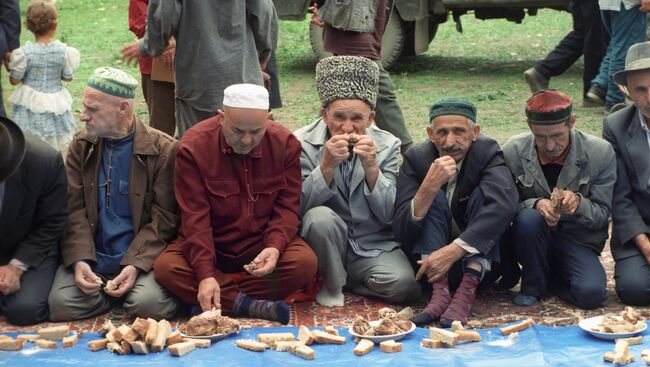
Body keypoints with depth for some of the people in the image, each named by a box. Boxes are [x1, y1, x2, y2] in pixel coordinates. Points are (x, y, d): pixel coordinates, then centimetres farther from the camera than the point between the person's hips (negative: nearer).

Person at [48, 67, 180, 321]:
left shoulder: (163, 150, -3)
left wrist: (135, 264, -19)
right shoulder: (81, 146, 8)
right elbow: (73, 210, 2)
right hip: (91, 259, 3)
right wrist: (79, 260, -15)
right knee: (61, 305, -22)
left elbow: (164, 219, -6)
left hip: (139, 256, -2)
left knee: (151, 305, -29)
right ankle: (111, 294, 8)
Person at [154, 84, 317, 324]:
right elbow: (195, 217, -18)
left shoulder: (285, 144, -9)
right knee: (165, 268, -29)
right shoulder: (194, 147, -15)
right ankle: (253, 306, -26)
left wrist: (275, 247, -28)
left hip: (262, 246, 1)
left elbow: (288, 207, -8)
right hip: (210, 245, -1)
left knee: (305, 263, -29)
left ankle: (222, 302, -20)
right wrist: (205, 274, -29)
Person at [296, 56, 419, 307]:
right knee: (319, 216, -32)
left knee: (405, 284, -25)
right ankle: (331, 284, -6)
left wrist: (371, 167, -23)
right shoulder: (303, 143, -8)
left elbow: (390, 215, -9)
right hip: (327, 248, -1)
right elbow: (299, 208, -17)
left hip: (374, 246, 1)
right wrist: (327, 166, -30)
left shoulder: (387, 145, -3)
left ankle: (347, 280, 5)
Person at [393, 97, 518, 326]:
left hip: (479, 257, 0)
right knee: (434, 199, -23)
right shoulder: (416, 159, -11)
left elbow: (505, 205, -34)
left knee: (482, 194, -23)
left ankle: (466, 293, -34)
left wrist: (453, 251, -42)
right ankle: (439, 293, -35)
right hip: (428, 257, 0)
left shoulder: (487, 152, -13)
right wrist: (429, 187, -37)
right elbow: (400, 232, -21)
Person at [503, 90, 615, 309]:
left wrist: (578, 203, -30)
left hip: (578, 240, 0)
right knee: (529, 217, -35)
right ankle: (533, 284, -7)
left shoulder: (601, 153, -11)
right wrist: (535, 204, -28)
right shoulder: (513, 151, -10)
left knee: (591, 293, -28)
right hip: (530, 236, 0)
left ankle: (550, 279, 8)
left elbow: (602, 214, -6)